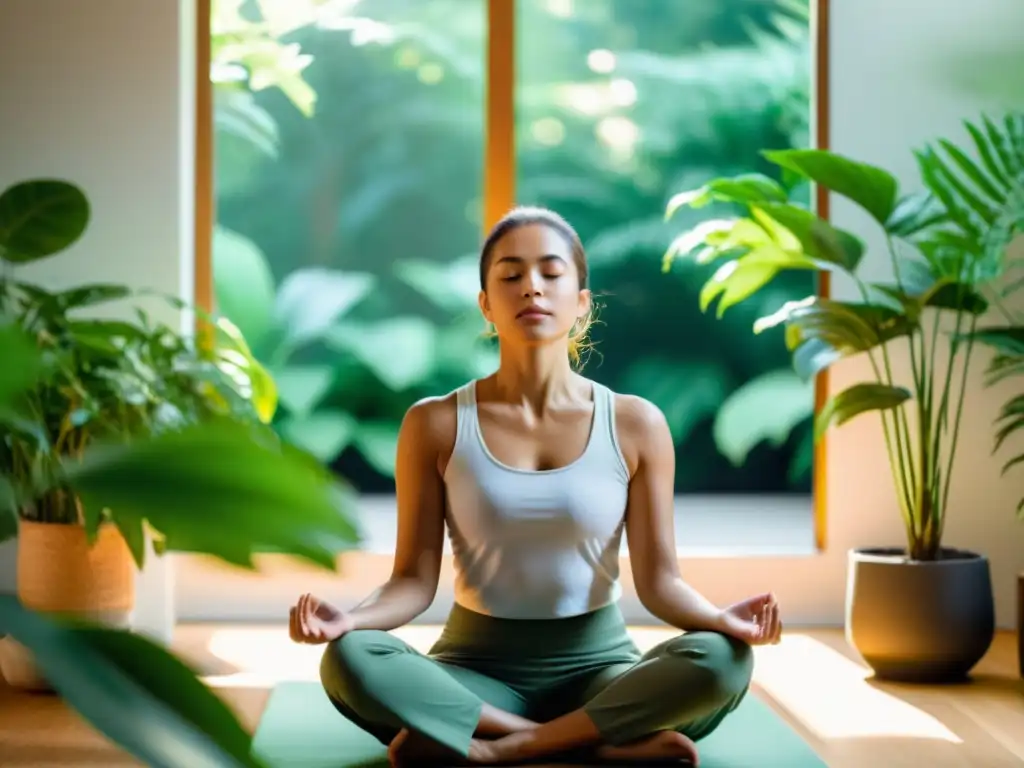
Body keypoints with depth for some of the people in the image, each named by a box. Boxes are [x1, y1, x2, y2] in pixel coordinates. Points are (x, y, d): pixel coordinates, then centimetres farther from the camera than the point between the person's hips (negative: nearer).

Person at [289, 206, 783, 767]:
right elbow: (415, 580, -3)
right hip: (475, 669, 0)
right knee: (349, 660, -31)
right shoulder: (436, 425, -3)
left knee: (721, 661, -30)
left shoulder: (635, 425, -2)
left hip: (598, 668, 0)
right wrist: (351, 618, -25)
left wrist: (721, 617, -24)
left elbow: (657, 579, -3)